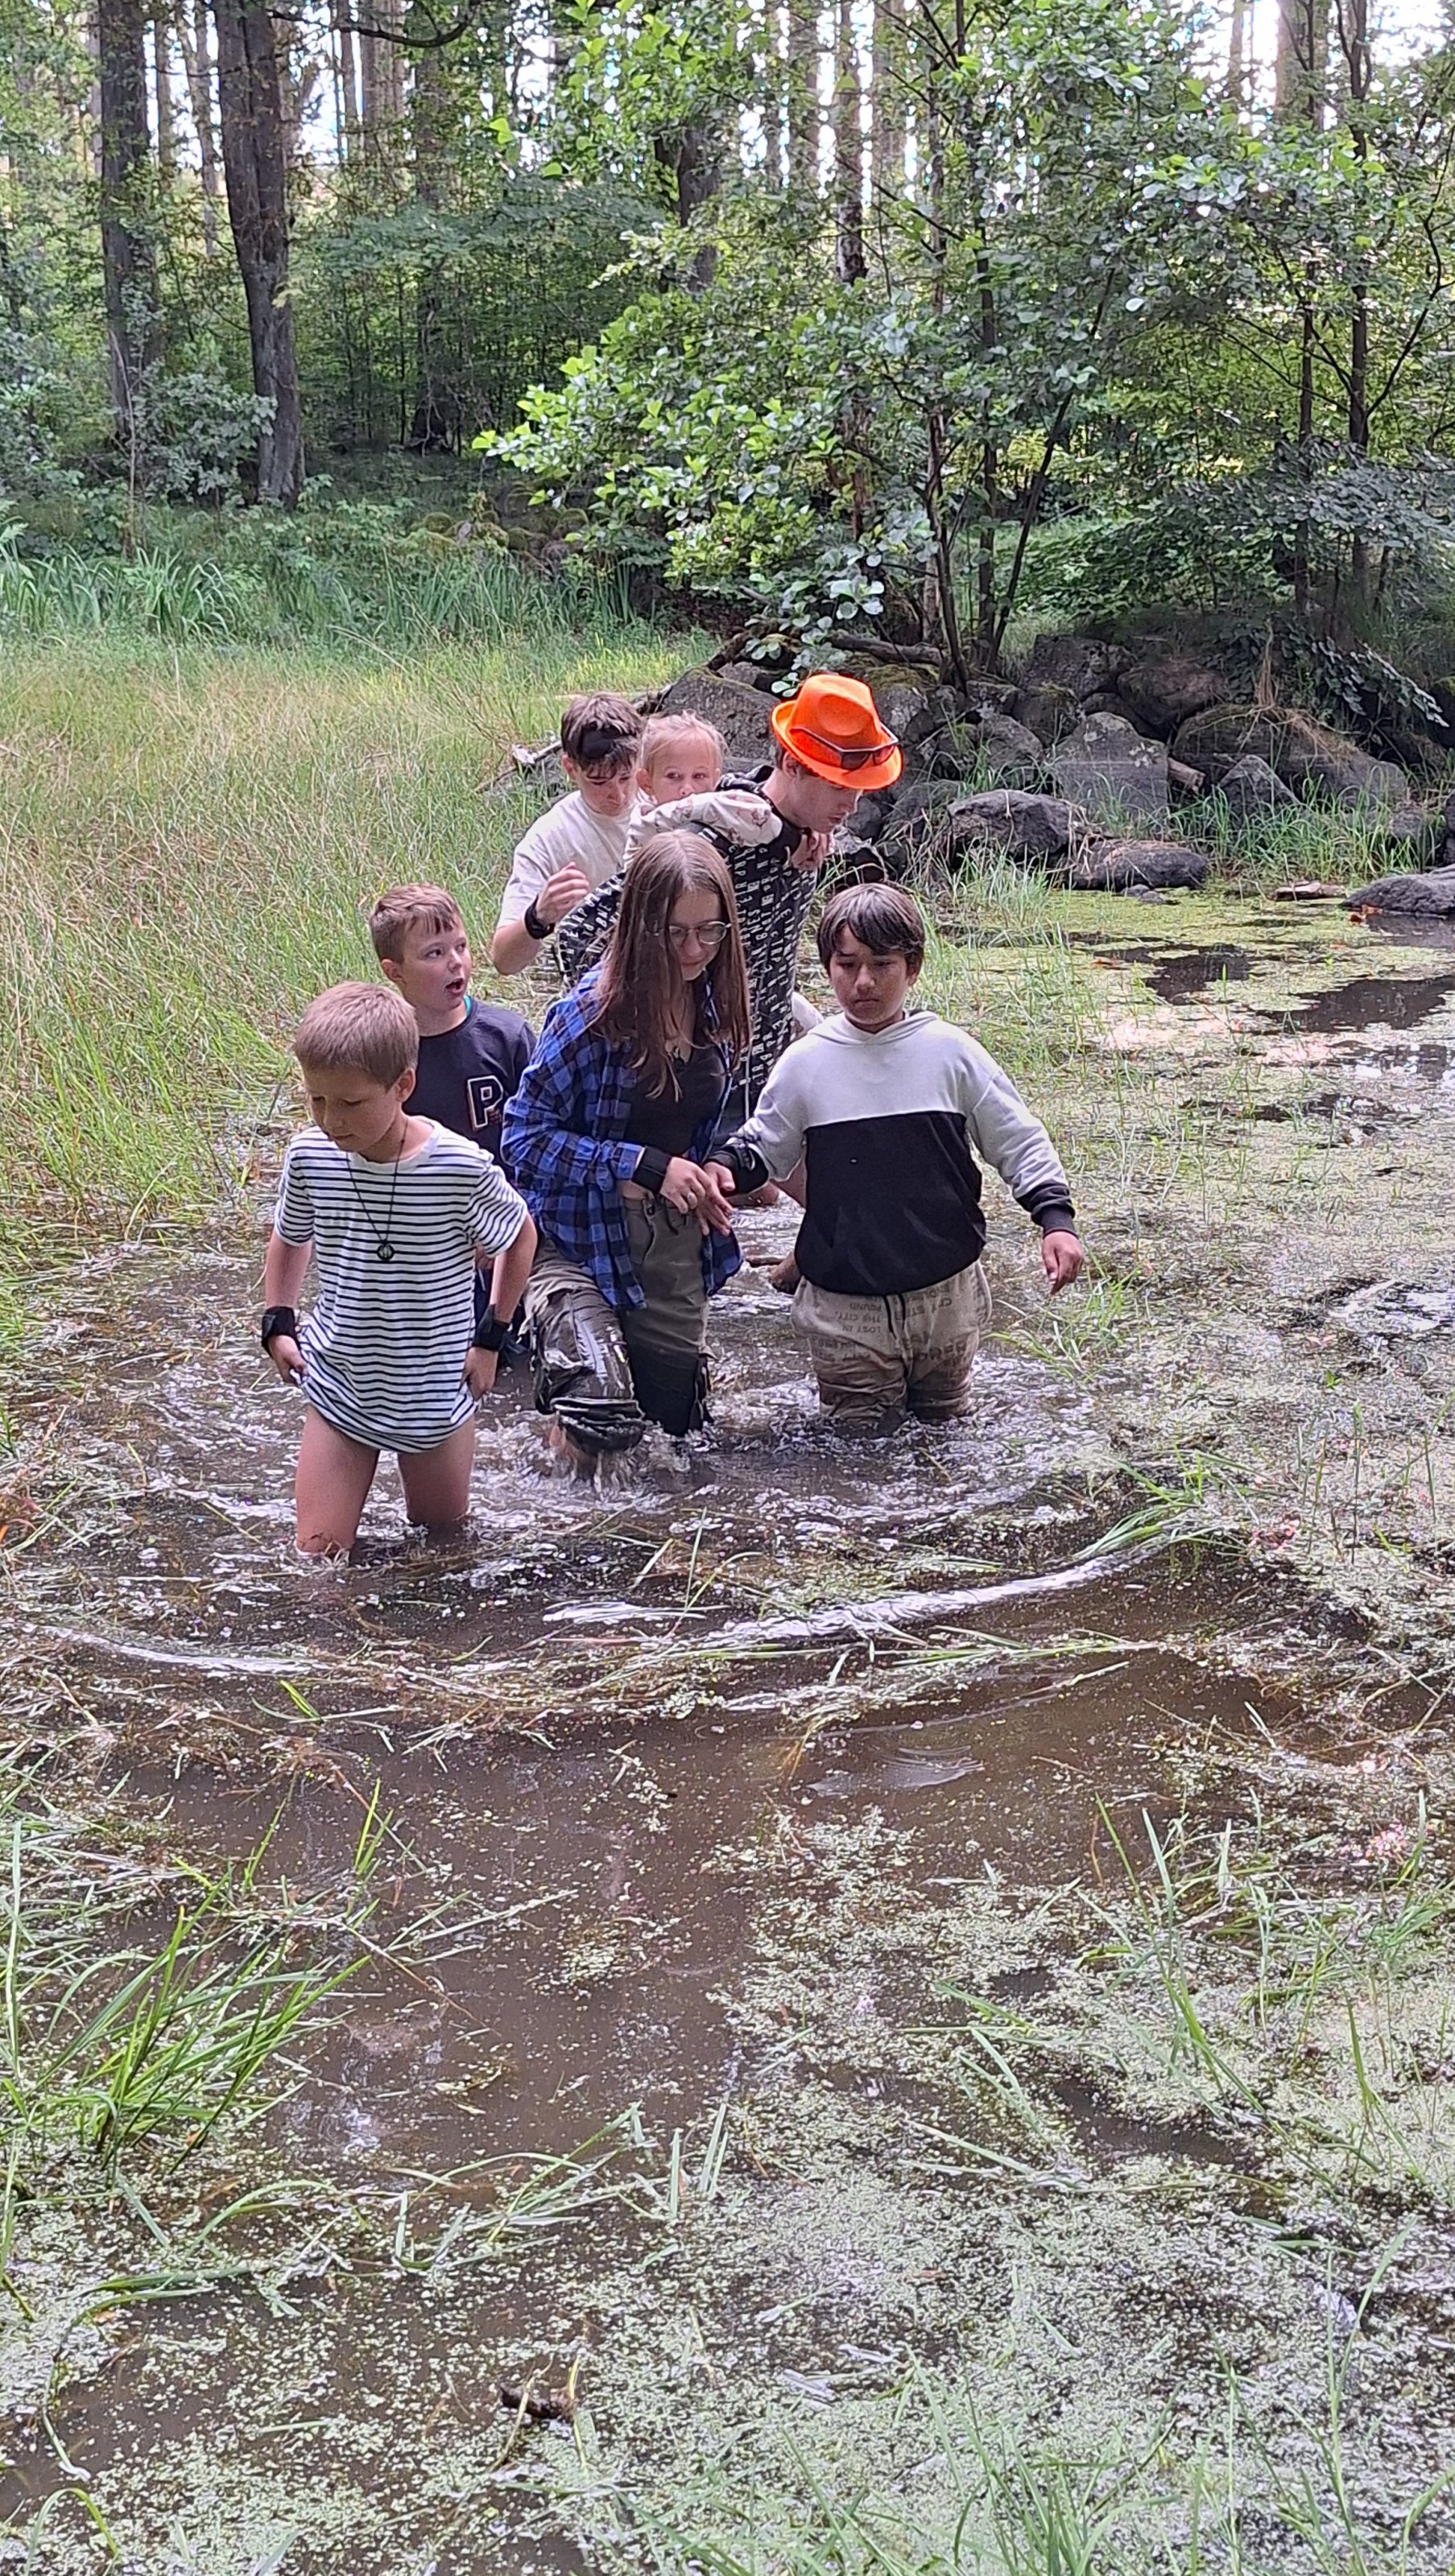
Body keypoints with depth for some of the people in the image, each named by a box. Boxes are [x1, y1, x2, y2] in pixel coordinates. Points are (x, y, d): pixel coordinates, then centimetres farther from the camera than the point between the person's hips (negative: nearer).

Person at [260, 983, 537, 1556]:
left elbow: (520, 1236, -3)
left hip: (435, 1389, -1)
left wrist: (490, 1337, -5)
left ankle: (426, 1458, 47)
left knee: (443, 1528, 19)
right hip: (337, 1387, 2)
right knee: (320, 1551, 2)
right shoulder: (309, 1156, -14)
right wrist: (278, 1324, 2)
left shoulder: (461, 1168, -24)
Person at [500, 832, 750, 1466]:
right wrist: (644, 1166, -24)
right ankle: (552, 1326, 12)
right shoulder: (591, 1013, -21)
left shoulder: (717, 1006, -2)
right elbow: (524, 1137, -18)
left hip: (675, 1237, 6)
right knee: (603, 1424, -21)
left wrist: (708, 1174, -6)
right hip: (582, 1237, -6)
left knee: (677, 1421, 14)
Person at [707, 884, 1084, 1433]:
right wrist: (724, 1167, -11)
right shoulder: (805, 1062, -2)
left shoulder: (951, 1052, -3)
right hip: (843, 1306, -1)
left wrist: (1056, 1219, -8)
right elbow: (762, 1145, 10)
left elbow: (1019, 1141, 3)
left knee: (945, 1427, 17)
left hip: (948, 1296, 1)